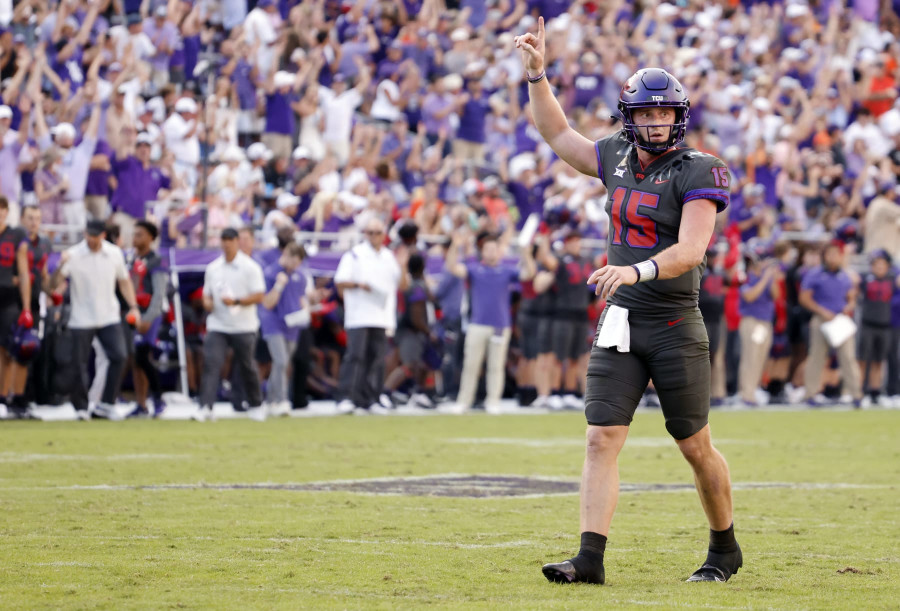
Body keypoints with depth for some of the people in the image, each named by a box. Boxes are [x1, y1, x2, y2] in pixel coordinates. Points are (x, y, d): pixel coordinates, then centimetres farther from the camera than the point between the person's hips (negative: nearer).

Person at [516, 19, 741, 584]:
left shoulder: (695, 174, -10)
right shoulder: (619, 158, 9)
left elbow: (691, 250, -21)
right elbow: (559, 136, 24)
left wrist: (638, 270, -37)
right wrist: (537, 74, 15)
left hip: (674, 328, -5)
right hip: (619, 325, 5)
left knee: (696, 447, 6)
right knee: (602, 440, -6)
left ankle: (725, 548, 25)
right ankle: (590, 558, -10)